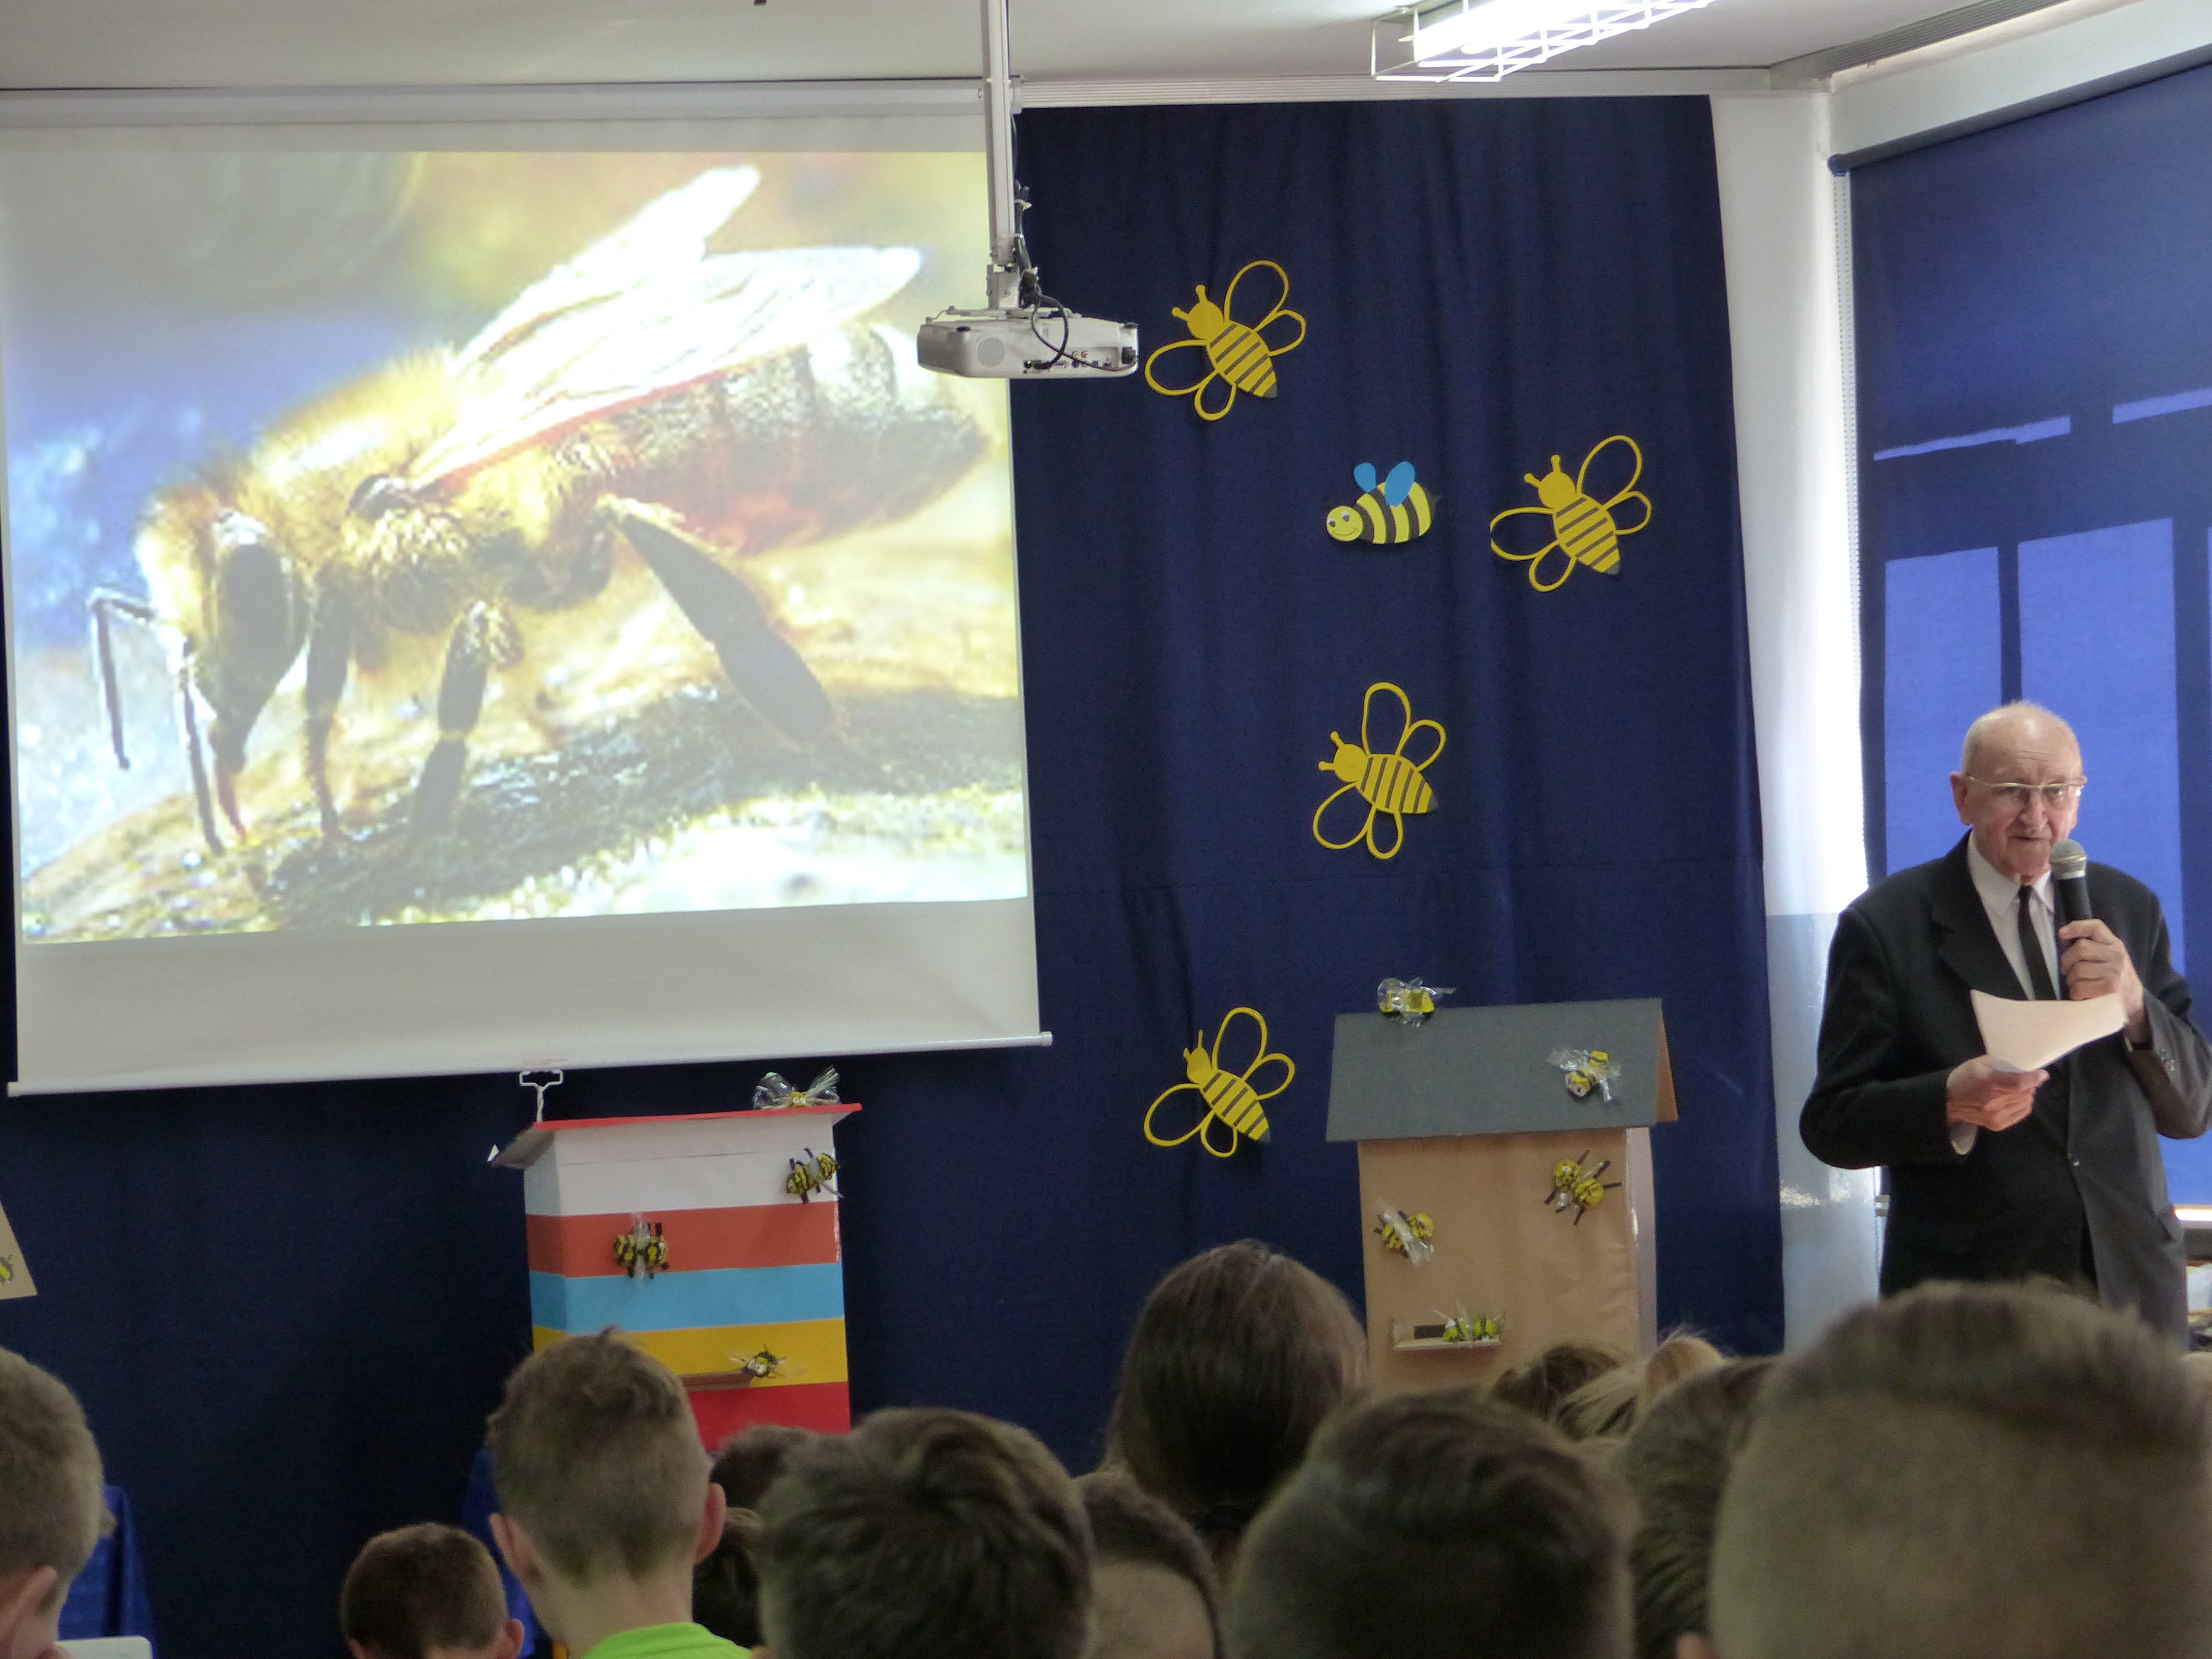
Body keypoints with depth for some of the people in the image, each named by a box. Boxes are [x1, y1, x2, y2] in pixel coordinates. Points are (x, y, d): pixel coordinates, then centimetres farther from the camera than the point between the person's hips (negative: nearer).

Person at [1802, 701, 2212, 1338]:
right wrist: (1951, 1101, -22)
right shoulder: (1886, 925, -2)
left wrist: (2135, 1006, -11)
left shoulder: (2129, 908, 10)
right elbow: (1831, 1124, -4)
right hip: (1968, 1298, -3)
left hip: (2130, 1286, 3)